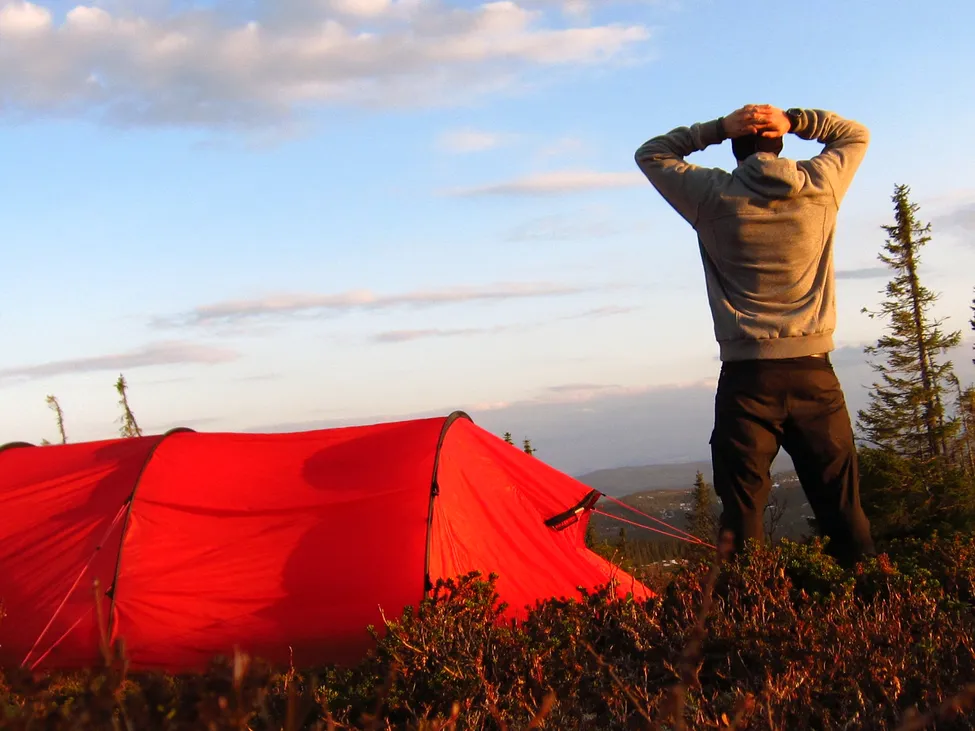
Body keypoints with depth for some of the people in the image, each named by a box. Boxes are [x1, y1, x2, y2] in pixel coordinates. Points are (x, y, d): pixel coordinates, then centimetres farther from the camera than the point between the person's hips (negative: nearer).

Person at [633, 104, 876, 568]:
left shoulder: (714, 196, 0)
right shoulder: (821, 187, 4)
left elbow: (650, 154, 16)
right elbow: (855, 134, 24)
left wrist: (718, 128, 7)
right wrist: (794, 121, 8)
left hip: (747, 377, -2)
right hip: (814, 373, 2)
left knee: (743, 512, -1)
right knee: (842, 509, 6)